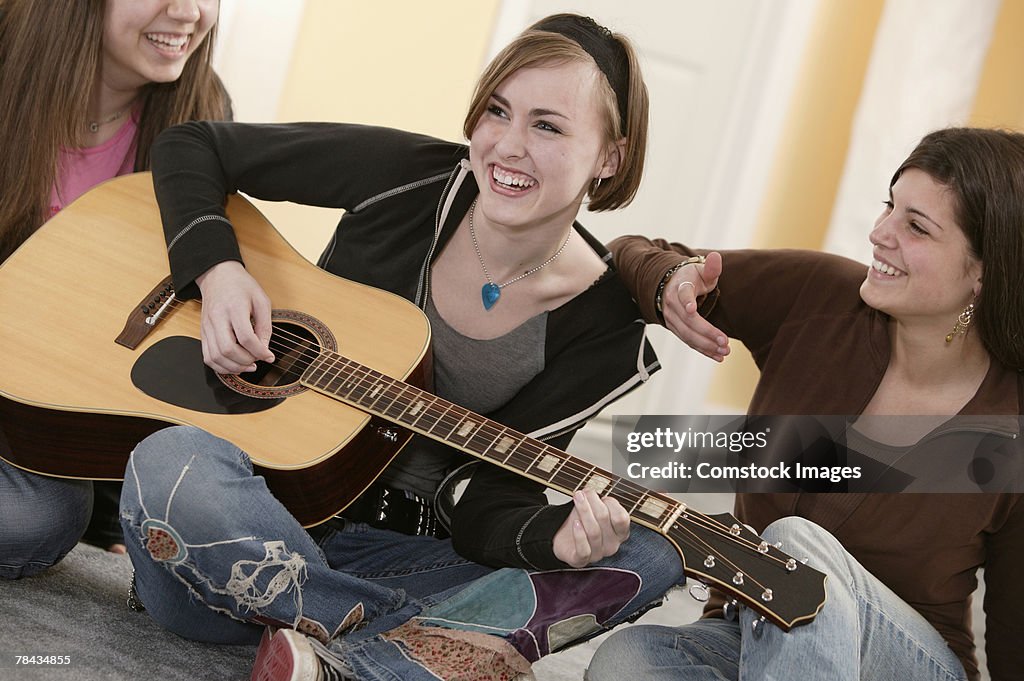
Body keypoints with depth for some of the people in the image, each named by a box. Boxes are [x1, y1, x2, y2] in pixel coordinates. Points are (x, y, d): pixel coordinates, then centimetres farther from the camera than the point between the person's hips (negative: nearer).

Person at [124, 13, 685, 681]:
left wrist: (557, 538, -30)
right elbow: (191, 146, 4)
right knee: (172, 466, -36)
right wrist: (217, 269, -14)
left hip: (391, 549, 1)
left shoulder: (603, 327, -5)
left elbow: (489, 507, -7)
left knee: (648, 558, -20)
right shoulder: (409, 175, -6)